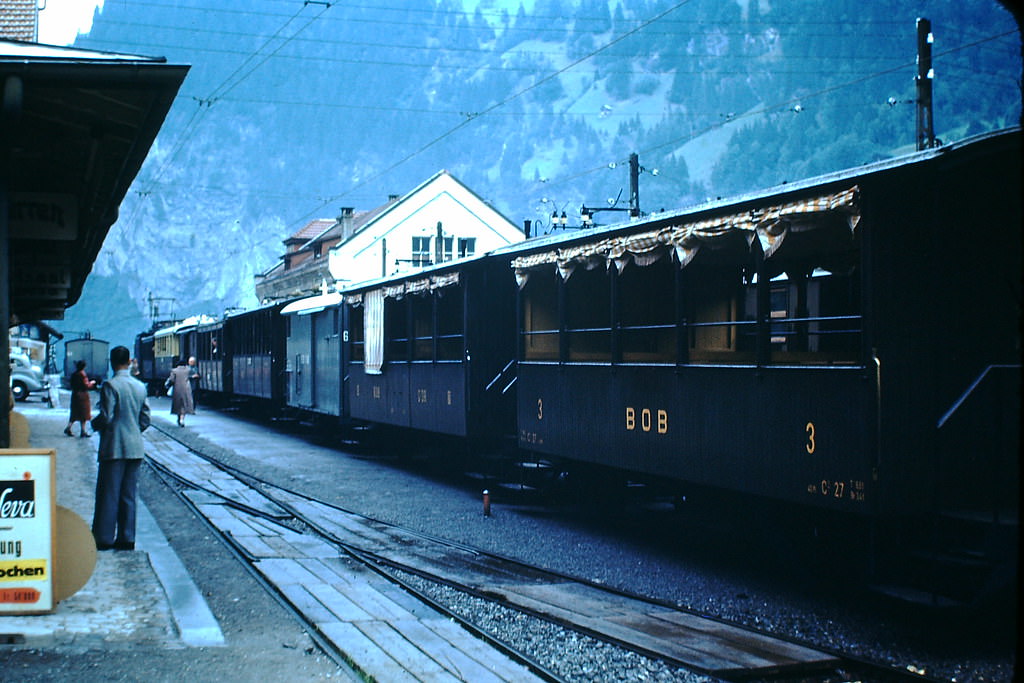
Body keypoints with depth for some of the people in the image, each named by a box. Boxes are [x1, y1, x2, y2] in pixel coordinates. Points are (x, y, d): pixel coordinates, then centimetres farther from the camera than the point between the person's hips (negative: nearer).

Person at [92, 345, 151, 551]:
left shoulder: (110, 385, -12)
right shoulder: (140, 387, 8)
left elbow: (106, 417, -15)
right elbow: (145, 419, 9)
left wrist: (95, 424, 4)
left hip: (114, 447, -5)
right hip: (135, 448, 6)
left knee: (108, 494, 0)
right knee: (128, 495, 9)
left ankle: (104, 538, 3)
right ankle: (127, 538, 10)